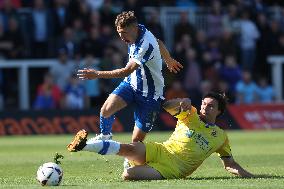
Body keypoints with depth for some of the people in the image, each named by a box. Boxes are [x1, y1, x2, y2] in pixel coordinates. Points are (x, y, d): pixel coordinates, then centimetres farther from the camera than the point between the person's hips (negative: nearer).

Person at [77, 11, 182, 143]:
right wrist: (169, 61, 36)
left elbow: (127, 71, -34)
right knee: (106, 109, -13)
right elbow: (159, 43, 17)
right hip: (131, 83, 7)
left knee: (136, 141, -8)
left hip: (149, 94, -7)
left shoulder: (145, 45, -31)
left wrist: (97, 74, -34)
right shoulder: (140, 30, -4)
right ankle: (105, 136, 15)